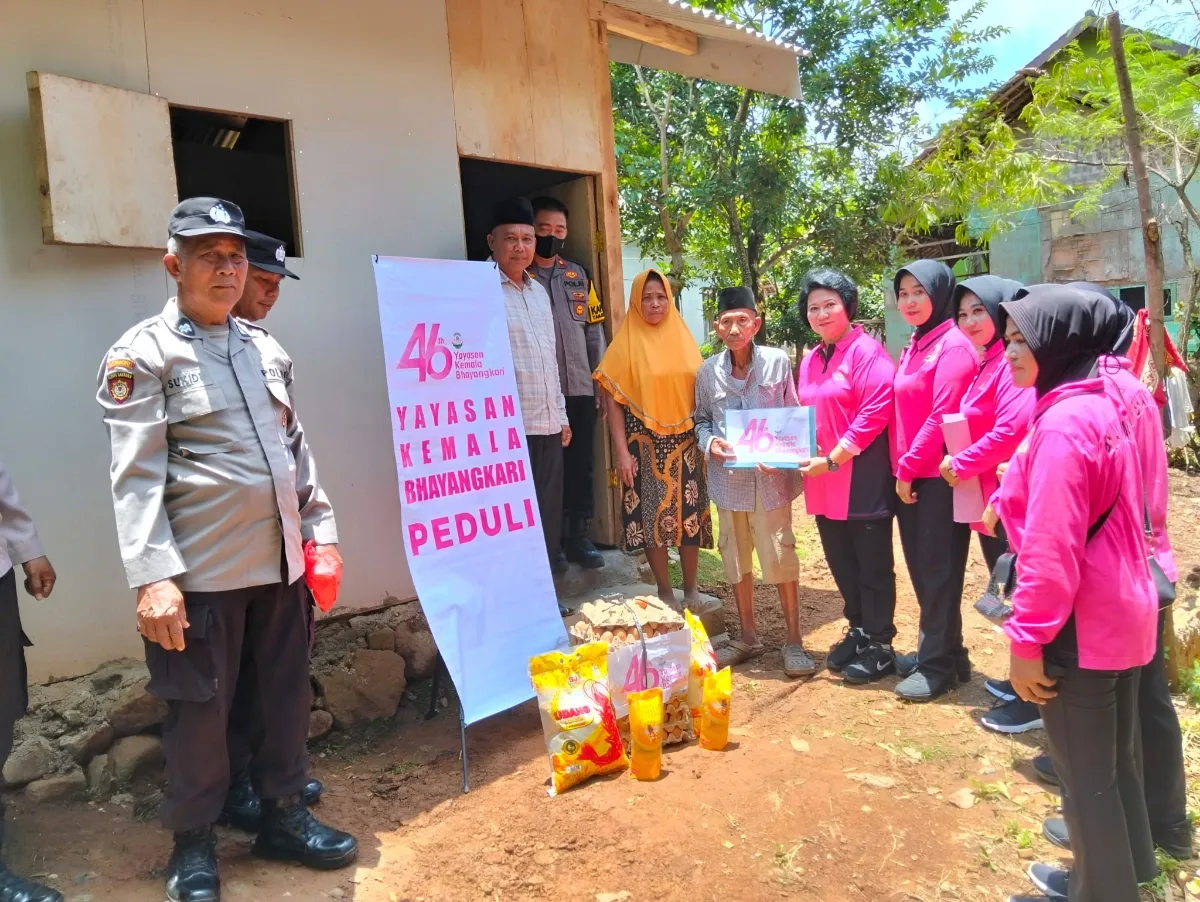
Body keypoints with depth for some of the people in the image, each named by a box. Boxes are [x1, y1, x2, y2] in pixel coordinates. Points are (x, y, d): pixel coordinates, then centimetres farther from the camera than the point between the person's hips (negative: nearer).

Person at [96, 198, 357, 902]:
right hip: (203, 571, -5)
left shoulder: (267, 349, 12)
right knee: (201, 709, 9)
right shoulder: (142, 355, -5)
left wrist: (323, 533, 11)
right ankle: (194, 843, 29)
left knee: (290, 693, 15)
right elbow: (136, 475, -12)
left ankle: (285, 815, 34)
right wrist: (152, 576, -19)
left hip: (283, 561, 6)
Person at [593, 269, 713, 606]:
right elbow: (613, 400, -5)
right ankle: (665, 591, 18)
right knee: (653, 515, 2)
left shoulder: (683, 338, 7)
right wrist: (622, 451, -11)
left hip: (686, 442, 3)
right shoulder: (626, 343, -3)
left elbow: (700, 391, 12)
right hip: (645, 444, -3)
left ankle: (691, 588, 22)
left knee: (690, 514, 7)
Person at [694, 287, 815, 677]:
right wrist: (710, 443, -12)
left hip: (770, 476, -3)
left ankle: (793, 640, 16)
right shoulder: (708, 371, 0)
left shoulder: (777, 362, -6)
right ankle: (747, 636, 29)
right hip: (728, 477, 3)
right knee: (736, 557, 13)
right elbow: (701, 420, 8)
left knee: (780, 556, -1)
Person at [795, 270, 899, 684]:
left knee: (873, 566, 4)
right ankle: (858, 632, 33)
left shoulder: (867, 351, -10)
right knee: (842, 564, 17)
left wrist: (834, 458, -18)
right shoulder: (810, 361, 14)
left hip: (863, 479, -8)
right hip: (824, 482, 8)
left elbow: (875, 412, -18)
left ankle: (880, 646, 17)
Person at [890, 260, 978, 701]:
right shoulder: (914, 347, 15)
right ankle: (936, 650, 30)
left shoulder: (953, 345, -12)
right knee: (921, 569, 16)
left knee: (938, 572, 1)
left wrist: (908, 467, -14)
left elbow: (943, 416, -18)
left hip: (939, 478, -9)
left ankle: (939, 664, 13)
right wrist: (900, 469, 10)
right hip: (910, 476, 9)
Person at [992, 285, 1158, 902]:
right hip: (1119, 612, 10)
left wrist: (1027, 637, -19)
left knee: (1083, 770, 8)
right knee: (1112, 757, 24)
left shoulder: (1062, 423, -23)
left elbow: (1050, 549, -25)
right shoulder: (1100, 405, 7)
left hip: (1080, 626, -10)